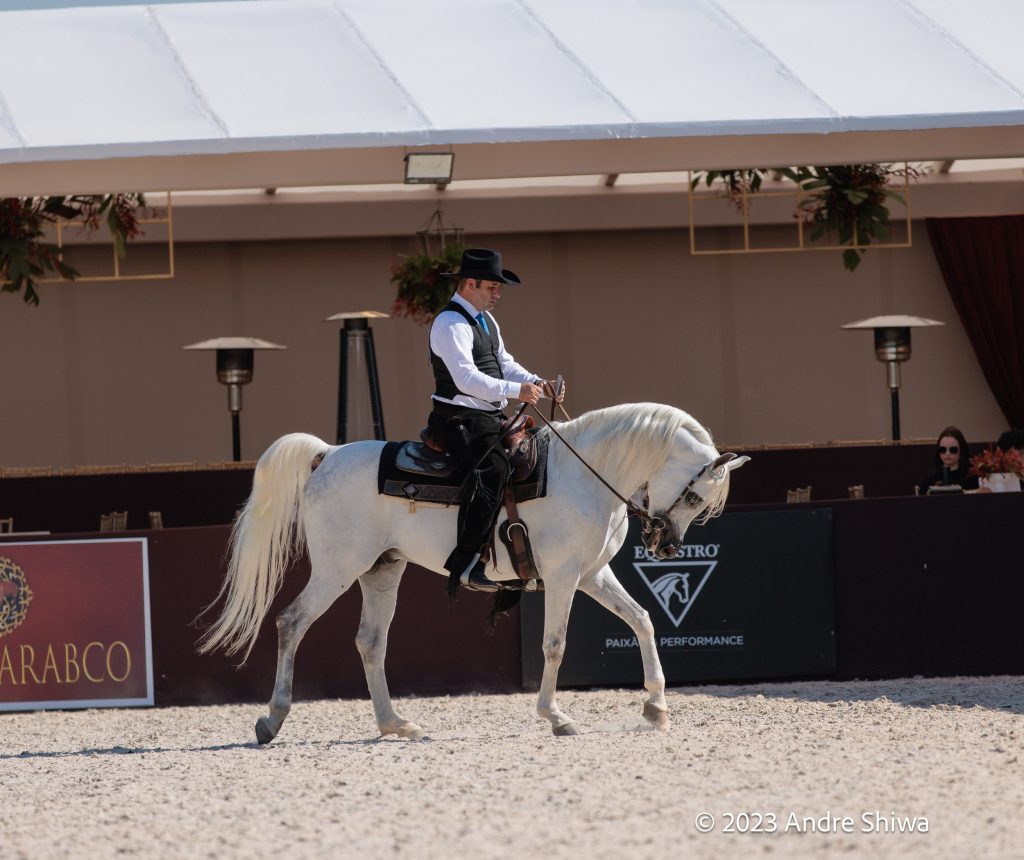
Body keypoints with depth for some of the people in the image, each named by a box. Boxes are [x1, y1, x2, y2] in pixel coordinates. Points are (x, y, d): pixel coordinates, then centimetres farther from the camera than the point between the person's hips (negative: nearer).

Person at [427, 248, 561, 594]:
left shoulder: (486, 320, 19)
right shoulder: (450, 324, -14)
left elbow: (505, 364, 21)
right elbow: (466, 378, -24)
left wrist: (537, 383, 3)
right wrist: (516, 391, -27)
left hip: (489, 419, 11)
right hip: (460, 420, -11)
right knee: (493, 468, -33)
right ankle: (464, 563, -37)